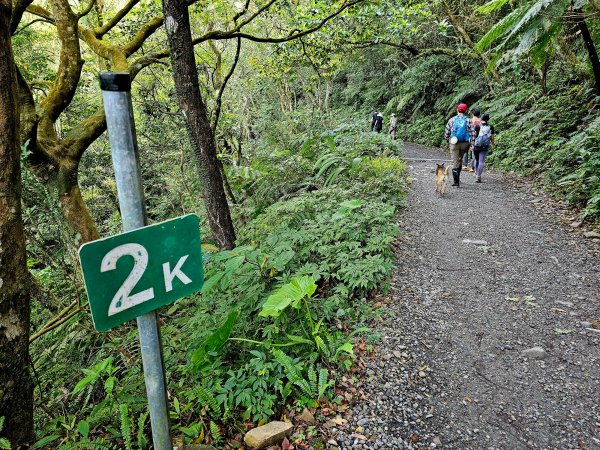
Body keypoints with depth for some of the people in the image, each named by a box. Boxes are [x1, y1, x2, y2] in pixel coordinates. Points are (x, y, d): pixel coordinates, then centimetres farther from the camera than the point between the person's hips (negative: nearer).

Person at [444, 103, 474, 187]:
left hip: (454, 143, -1)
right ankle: (457, 177, 29)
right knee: (460, 159, 21)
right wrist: (471, 145, -1)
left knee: (455, 162, 0)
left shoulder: (452, 120, 1)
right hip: (465, 143, 2)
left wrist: (448, 140, 21)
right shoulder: (468, 120, 2)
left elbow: (446, 132, 4)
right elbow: (472, 134, -3)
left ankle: (456, 181, -10)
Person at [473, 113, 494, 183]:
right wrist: (492, 144, 23)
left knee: (477, 160, 20)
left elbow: (474, 136, -7)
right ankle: (478, 177, -11)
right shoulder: (491, 127, 2)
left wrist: (472, 145, -1)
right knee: (481, 162, -1)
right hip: (485, 147, 0)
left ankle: (476, 173, 36)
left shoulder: (477, 126, -3)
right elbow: (492, 137, 6)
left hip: (476, 146, 0)